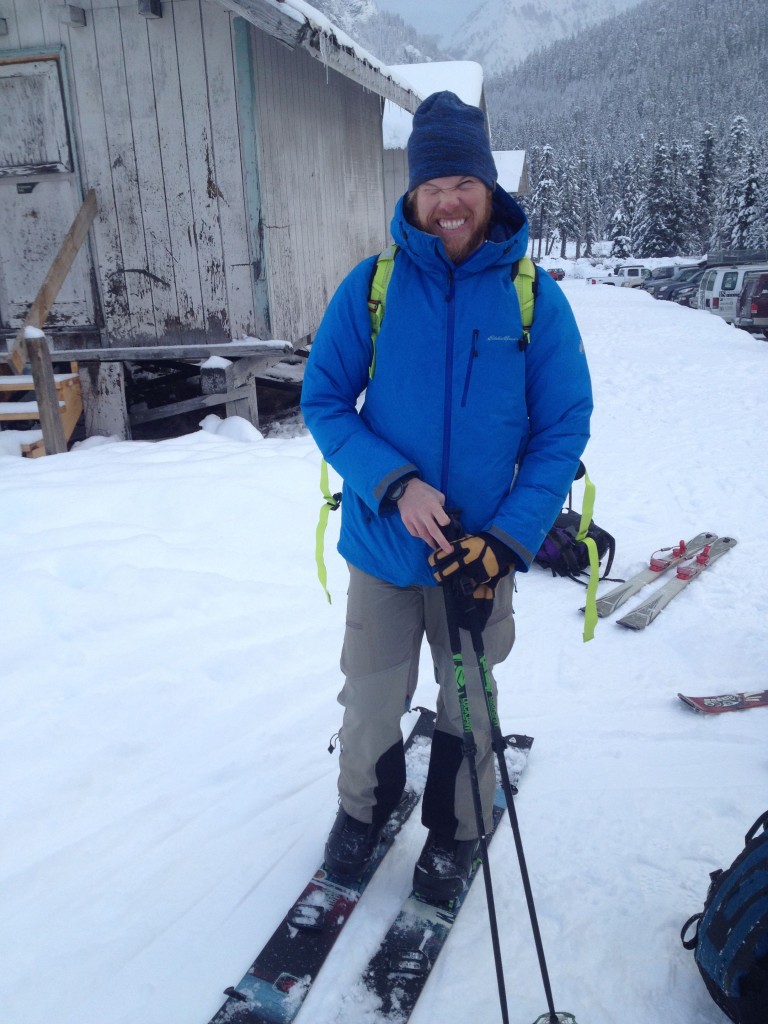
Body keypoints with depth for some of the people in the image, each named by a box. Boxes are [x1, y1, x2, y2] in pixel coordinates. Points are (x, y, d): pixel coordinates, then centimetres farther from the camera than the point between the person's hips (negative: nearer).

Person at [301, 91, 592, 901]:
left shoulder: (534, 296, -7)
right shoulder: (371, 286, -7)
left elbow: (563, 430, -6)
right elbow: (323, 401, -5)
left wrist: (508, 539, -16)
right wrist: (394, 485, -20)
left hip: (483, 552, 0)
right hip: (383, 546, 0)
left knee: (469, 705, 17)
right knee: (369, 702, 15)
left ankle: (455, 828, 45)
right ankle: (363, 806, 46)